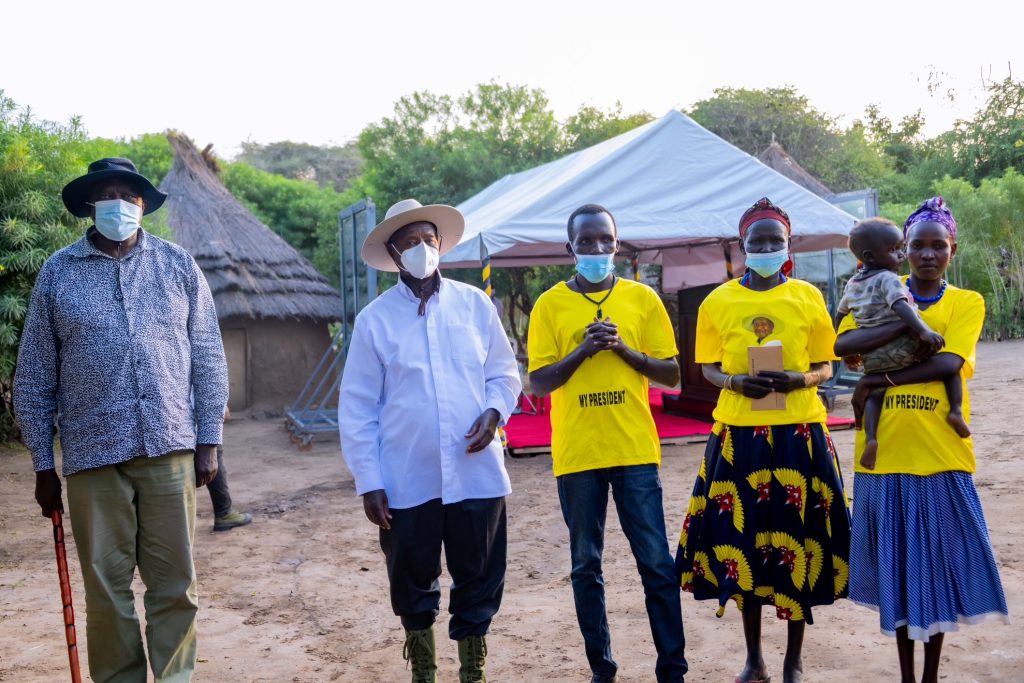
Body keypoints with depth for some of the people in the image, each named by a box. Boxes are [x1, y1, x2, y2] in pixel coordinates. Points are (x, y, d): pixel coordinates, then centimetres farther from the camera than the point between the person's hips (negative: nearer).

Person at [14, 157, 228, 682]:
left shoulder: (177, 265, 6)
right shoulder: (57, 273, 5)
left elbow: (208, 357, 7)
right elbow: (35, 377, 7)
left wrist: (209, 441, 2)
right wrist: (43, 465, 5)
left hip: (169, 448, 0)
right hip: (93, 455, 0)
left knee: (175, 583, 6)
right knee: (106, 589, 8)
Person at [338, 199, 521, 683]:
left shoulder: (475, 304, 4)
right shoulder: (374, 319, -2)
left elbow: (504, 372, 10)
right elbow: (357, 408, -1)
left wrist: (494, 412, -10)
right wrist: (368, 481, -5)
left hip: (476, 474, 1)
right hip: (406, 481, -1)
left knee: (479, 579, 10)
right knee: (412, 582, 13)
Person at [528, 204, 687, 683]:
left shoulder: (643, 298, 4)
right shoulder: (550, 305, 1)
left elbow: (671, 374, 4)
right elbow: (539, 383, -2)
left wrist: (623, 348, -10)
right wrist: (583, 350, -15)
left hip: (635, 450, 0)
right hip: (577, 454, 0)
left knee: (657, 564, 3)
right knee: (586, 566, 9)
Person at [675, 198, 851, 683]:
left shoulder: (807, 297, 2)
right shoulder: (718, 302, 2)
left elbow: (825, 366, 6)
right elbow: (708, 368, 7)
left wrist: (800, 379, -15)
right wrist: (734, 382, -13)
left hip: (799, 434, 0)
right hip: (739, 435, 0)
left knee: (798, 541, 5)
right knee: (742, 542, 6)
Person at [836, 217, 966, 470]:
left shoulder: (852, 284, 14)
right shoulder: (888, 279, -8)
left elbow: (839, 315, 25)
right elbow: (900, 307, -26)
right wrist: (924, 331, -34)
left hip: (872, 360, 6)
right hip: (903, 350, -6)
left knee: (874, 393, 19)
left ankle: (870, 437, -5)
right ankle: (956, 410, -6)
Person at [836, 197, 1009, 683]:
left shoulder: (967, 303, 3)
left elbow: (948, 363, -14)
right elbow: (843, 345, -10)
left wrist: (879, 381, -15)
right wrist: (907, 322, -19)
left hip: (941, 457, -1)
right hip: (885, 454, 1)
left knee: (937, 562, 6)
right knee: (895, 565, 10)